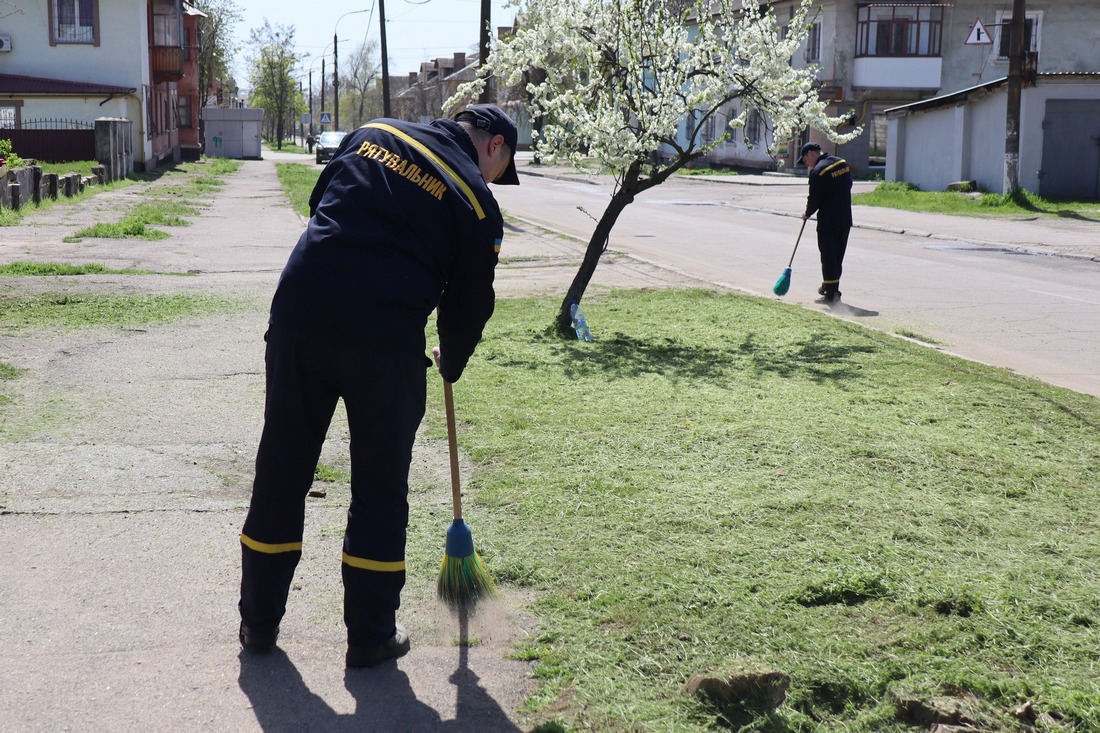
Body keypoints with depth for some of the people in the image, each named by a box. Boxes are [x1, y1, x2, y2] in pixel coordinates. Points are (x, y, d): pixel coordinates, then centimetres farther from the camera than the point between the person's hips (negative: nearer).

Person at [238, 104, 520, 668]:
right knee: (380, 490, 11)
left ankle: (259, 621, 27)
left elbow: (319, 204, 22)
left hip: (299, 314, 4)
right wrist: (450, 366, 27)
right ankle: (371, 636, 20)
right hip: (385, 341, -4)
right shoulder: (478, 204, 3)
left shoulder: (373, 133, 15)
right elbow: (470, 305, 8)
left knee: (280, 473, 15)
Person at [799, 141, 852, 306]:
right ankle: (829, 286, 28)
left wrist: (807, 214, 6)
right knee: (838, 256, 16)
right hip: (846, 219, 8)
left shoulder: (817, 171, -16)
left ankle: (831, 294, -3)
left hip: (828, 221, -8)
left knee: (828, 256, -2)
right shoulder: (843, 163, 8)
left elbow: (815, 199, -14)